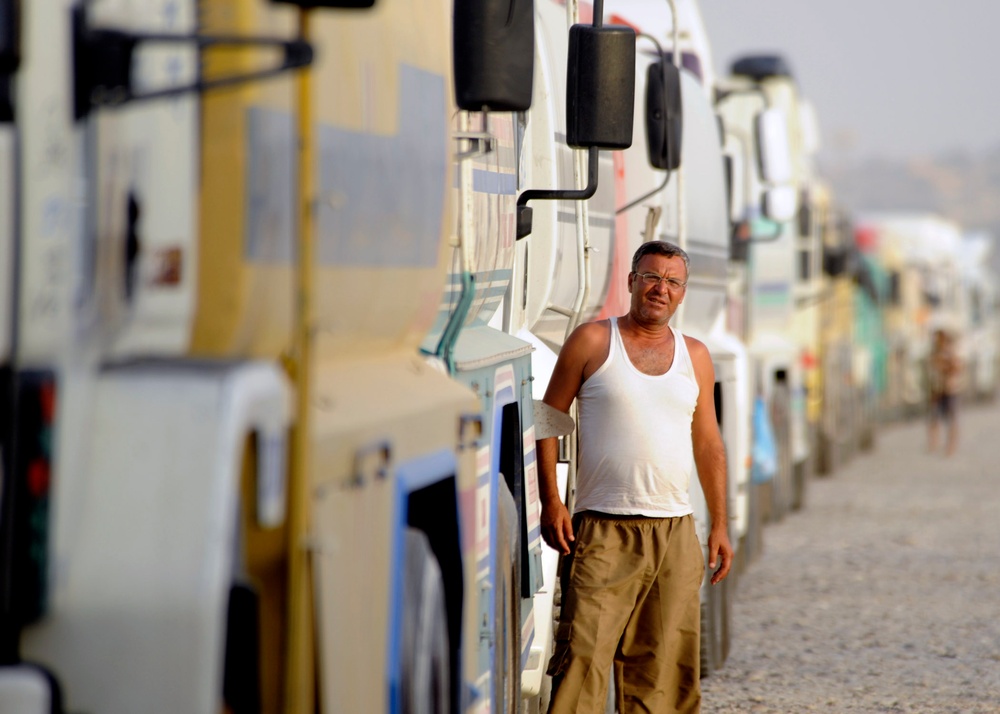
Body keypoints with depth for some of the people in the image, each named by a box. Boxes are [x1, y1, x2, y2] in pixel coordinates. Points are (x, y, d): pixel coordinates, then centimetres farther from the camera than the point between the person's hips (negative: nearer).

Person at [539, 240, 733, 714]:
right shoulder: (593, 342, 2)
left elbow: (708, 444, 18)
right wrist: (550, 501, -7)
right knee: (583, 653, -13)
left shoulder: (694, 355, 14)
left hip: (675, 533, 4)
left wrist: (719, 525, 13)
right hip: (603, 532, -4)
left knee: (664, 662, 3)